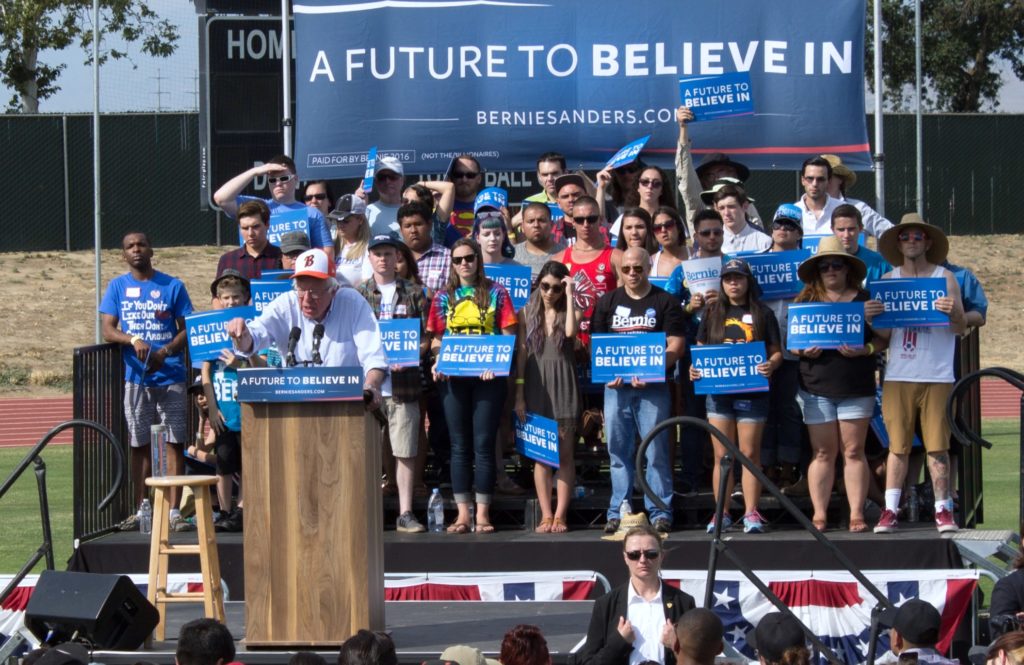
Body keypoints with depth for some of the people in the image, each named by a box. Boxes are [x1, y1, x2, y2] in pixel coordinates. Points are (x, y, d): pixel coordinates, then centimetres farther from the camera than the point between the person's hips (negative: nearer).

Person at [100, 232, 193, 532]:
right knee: (139, 444, 5)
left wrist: (164, 352, -16)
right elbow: (107, 330, 1)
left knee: (174, 442, -3)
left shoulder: (172, 286, 4)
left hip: (171, 375, -2)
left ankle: (174, 510, -2)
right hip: (136, 379, 2)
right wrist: (134, 341, -19)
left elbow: (187, 328, 2)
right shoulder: (117, 287, 8)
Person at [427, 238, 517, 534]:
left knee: (484, 444, -2)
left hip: (488, 376, -2)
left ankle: (483, 512, 1)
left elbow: (508, 336, 1)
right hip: (454, 377, 2)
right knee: (460, 446, 4)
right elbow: (437, 340, 13)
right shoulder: (443, 297, 11)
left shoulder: (496, 293, 3)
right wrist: (438, 363, -7)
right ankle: (462, 513, 5)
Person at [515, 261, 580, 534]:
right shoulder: (527, 312, 8)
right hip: (536, 385, 2)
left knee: (564, 453, 0)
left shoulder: (570, 311, 4)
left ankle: (560, 516, 1)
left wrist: (570, 295, -13)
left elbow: (570, 331, -20)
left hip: (563, 385, -2)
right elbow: (521, 353, 6)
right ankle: (546, 515, 3)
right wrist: (519, 395, 1)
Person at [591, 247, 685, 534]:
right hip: (616, 386, 3)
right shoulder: (607, 302, 14)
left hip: (653, 387, -3)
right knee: (618, 451, 5)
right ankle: (617, 512, 9)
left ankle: (660, 512, -1)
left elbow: (675, 345, -3)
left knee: (656, 451, -4)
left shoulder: (665, 303, 4)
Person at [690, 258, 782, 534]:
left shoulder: (763, 314, 4)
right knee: (722, 455, 3)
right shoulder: (712, 313, 11)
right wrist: (694, 368, -7)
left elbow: (777, 351, 4)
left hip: (752, 391, -2)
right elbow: (700, 349, 13)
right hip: (718, 390, 2)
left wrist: (771, 365, -18)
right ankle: (721, 514, 7)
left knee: (750, 454, -1)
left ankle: (751, 513, 1)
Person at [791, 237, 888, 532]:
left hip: (856, 385, -1)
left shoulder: (864, 299, 7)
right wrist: (803, 351, -9)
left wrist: (864, 350, -13)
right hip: (816, 387, 1)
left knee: (853, 451, -2)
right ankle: (819, 513, 3)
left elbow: (883, 338, 6)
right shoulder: (805, 301, 11)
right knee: (822, 452, 0)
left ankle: (857, 513, -1)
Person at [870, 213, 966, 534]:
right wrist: (870, 318, -13)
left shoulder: (944, 278, 5)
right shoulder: (888, 280, 11)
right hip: (898, 376, 2)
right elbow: (883, 333, 8)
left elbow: (960, 328, 0)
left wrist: (954, 313, -22)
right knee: (898, 446, 1)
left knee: (937, 446, -2)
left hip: (936, 376, -2)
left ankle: (943, 510, 3)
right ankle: (889, 510, 2)